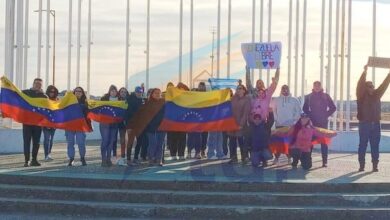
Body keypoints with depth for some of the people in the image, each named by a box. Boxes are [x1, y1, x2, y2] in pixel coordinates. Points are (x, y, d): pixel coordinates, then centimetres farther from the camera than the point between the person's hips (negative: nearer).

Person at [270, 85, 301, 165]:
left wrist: (294, 120, -5)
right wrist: (276, 119, -4)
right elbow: (272, 110, 6)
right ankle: (276, 158, 3)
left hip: (291, 125, 0)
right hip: (279, 125, 0)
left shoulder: (294, 100, 5)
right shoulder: (276, 100, 6)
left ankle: (290, 157, 8)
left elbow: (298, 111, 5)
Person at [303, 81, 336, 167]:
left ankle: (325, 161, -1)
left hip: (323, 122, -1)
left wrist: (326, 115, -2)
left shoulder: (326, 96, 3)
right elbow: (305, 108, 14)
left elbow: (333, 108, 7)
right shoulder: (309, 97, 6)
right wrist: (309, 115, 1)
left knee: (324, 141, -3)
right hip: (312, 122, 1)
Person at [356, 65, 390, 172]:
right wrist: (365, 72, -25)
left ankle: (375, 165, 3)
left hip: (375, 124, 4)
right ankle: (362, 165, 1)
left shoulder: (376, 95, 12)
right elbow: (360, 84, -15)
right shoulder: (361, 95, -1)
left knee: (375, 145, 2)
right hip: (364, 124, -4)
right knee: (363, 145, -2)